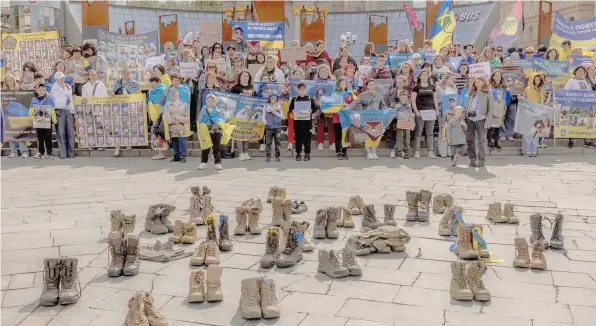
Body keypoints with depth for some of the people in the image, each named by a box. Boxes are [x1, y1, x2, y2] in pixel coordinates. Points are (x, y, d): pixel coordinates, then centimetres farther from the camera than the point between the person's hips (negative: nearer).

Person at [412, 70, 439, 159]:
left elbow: (435, 98, 16)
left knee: (430, 132, 4)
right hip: (420, 111, -4)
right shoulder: (417, 87, 2)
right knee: (418, 132, -3)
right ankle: (416, 152, 0)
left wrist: (437, 109, 7)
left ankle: (431, 152, 7)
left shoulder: (432, 87, 13)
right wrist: (416, 111, -10)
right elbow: (413, 100, -1)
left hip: (430, 111, 4)